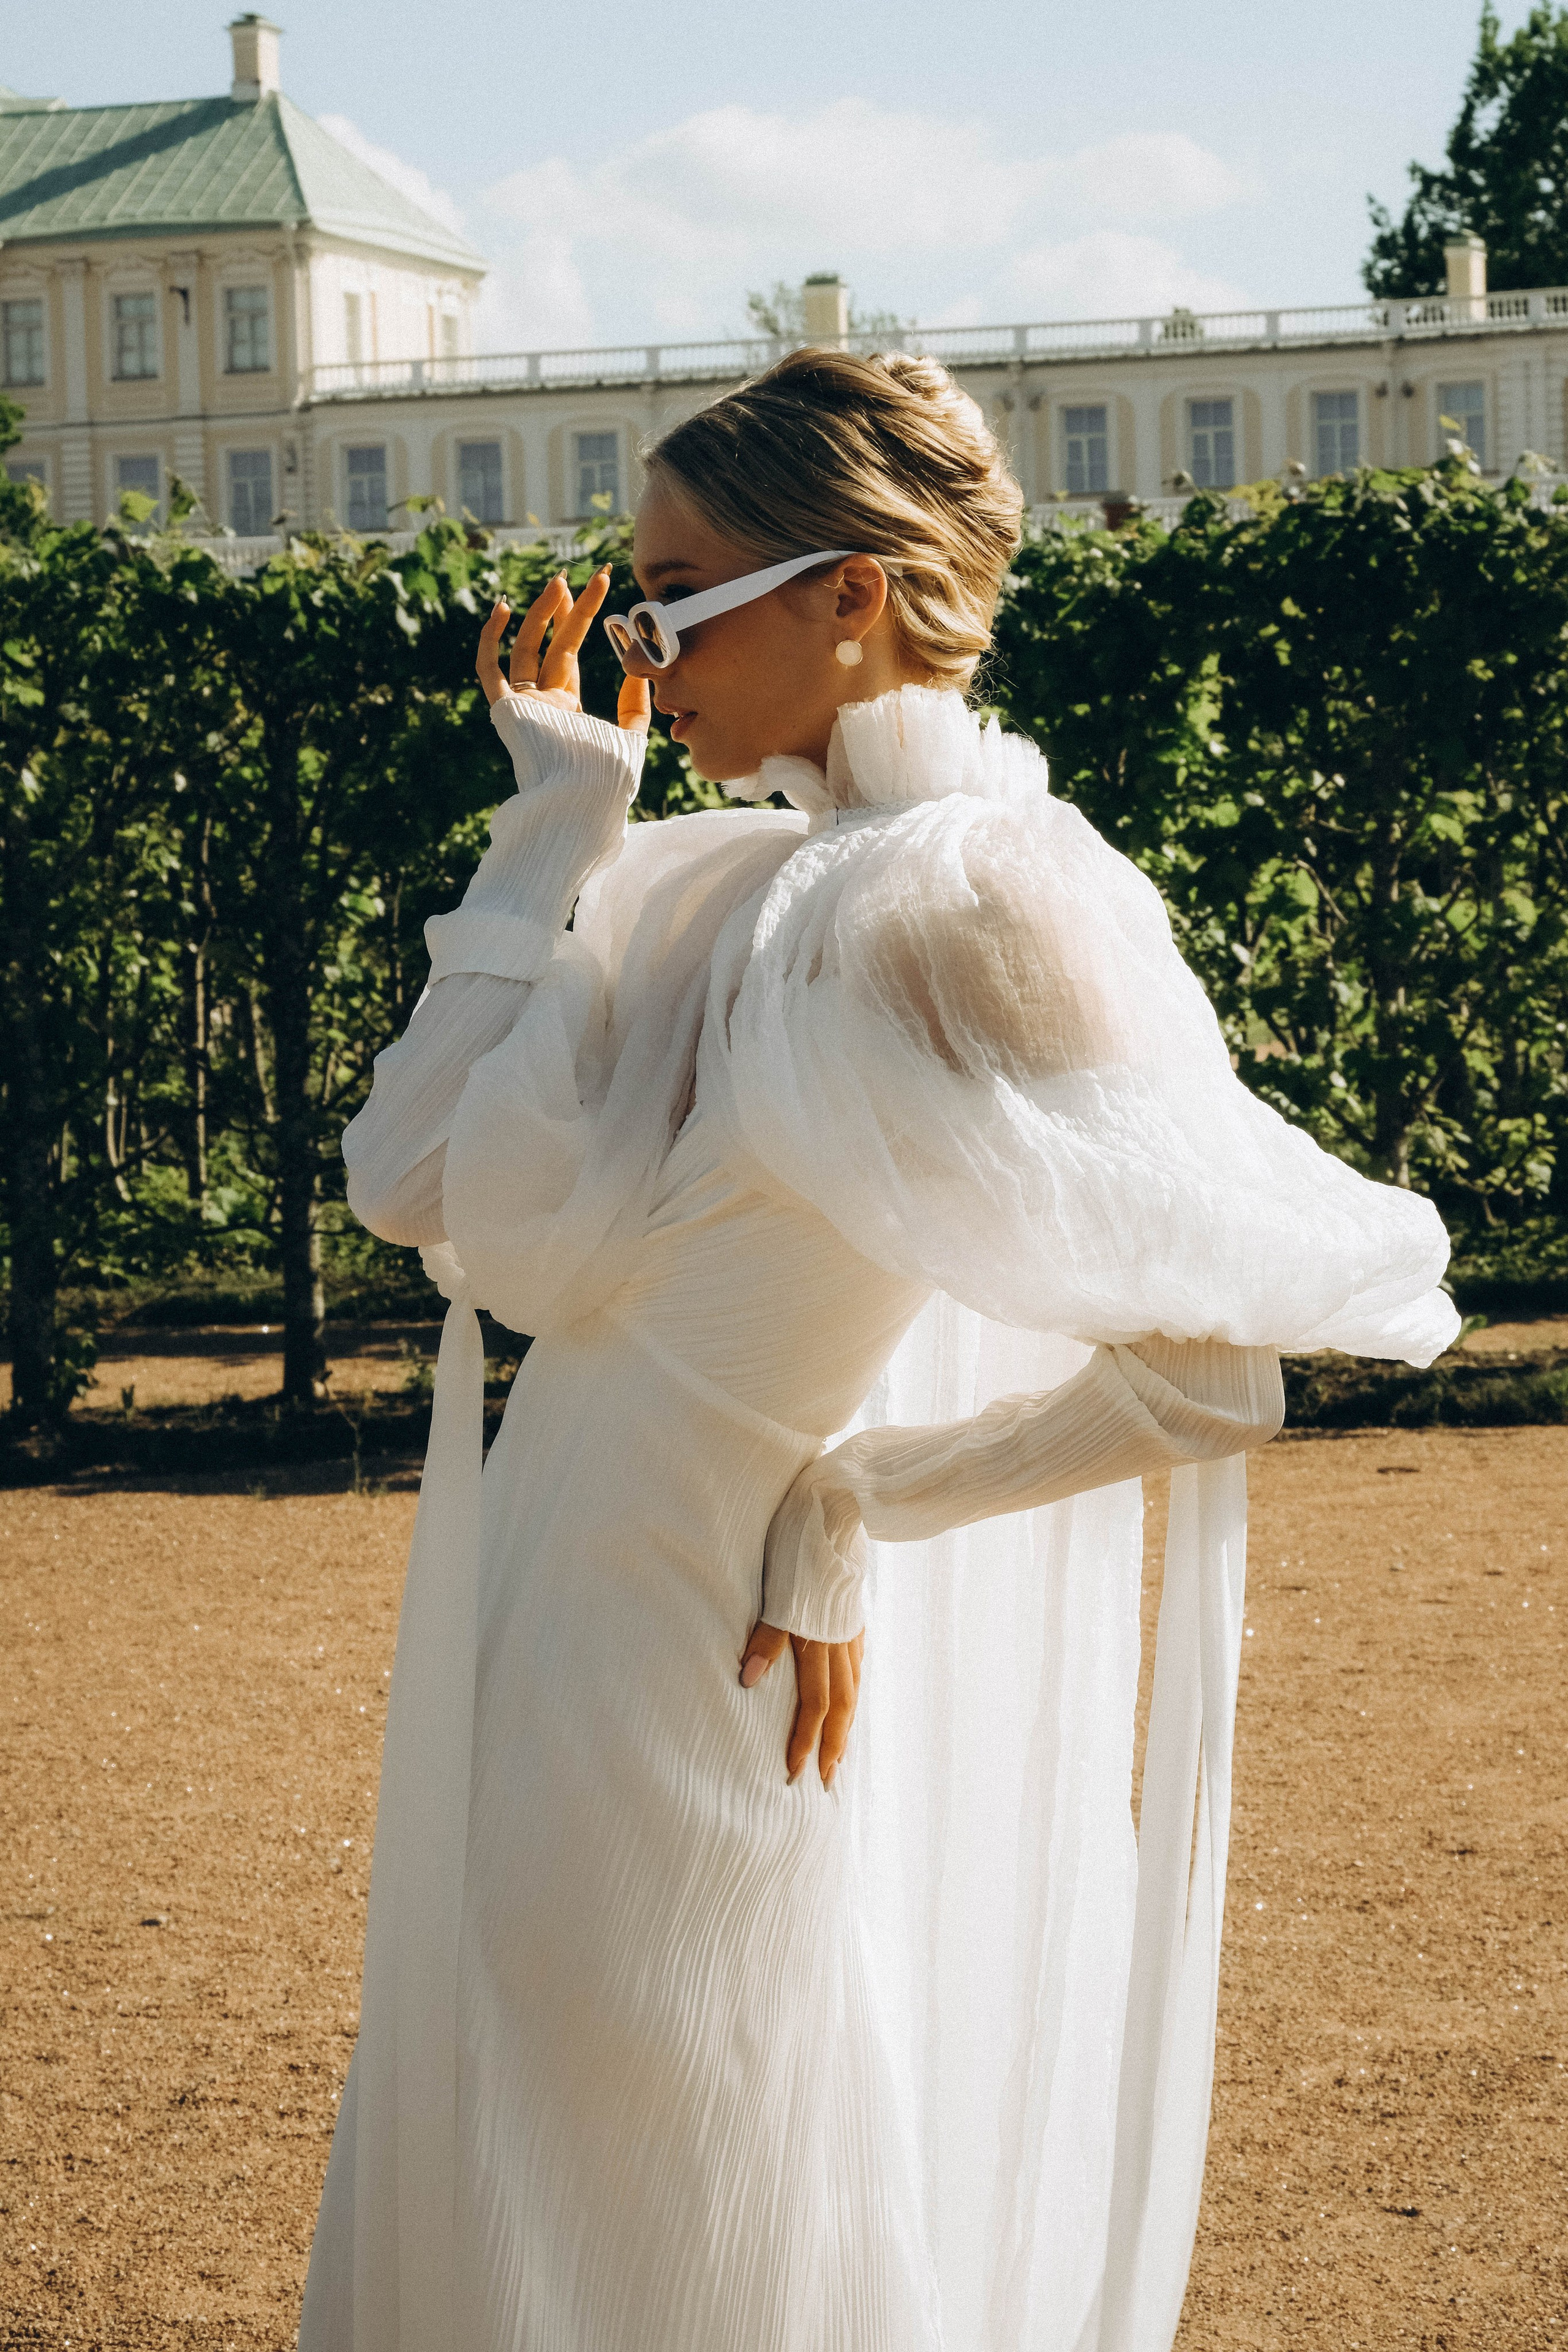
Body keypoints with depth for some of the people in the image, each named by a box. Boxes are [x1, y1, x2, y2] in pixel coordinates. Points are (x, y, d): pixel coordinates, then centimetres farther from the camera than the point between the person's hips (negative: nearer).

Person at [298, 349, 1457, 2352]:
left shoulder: (972, 897, -17)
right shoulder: (728, 883, 7)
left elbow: (1211, 1370, -20)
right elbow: (420, 1177, 0)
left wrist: (850, 1502, -11)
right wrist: (561, 806, 2)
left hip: (695, 1713, -8)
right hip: (552, 1661, 8)